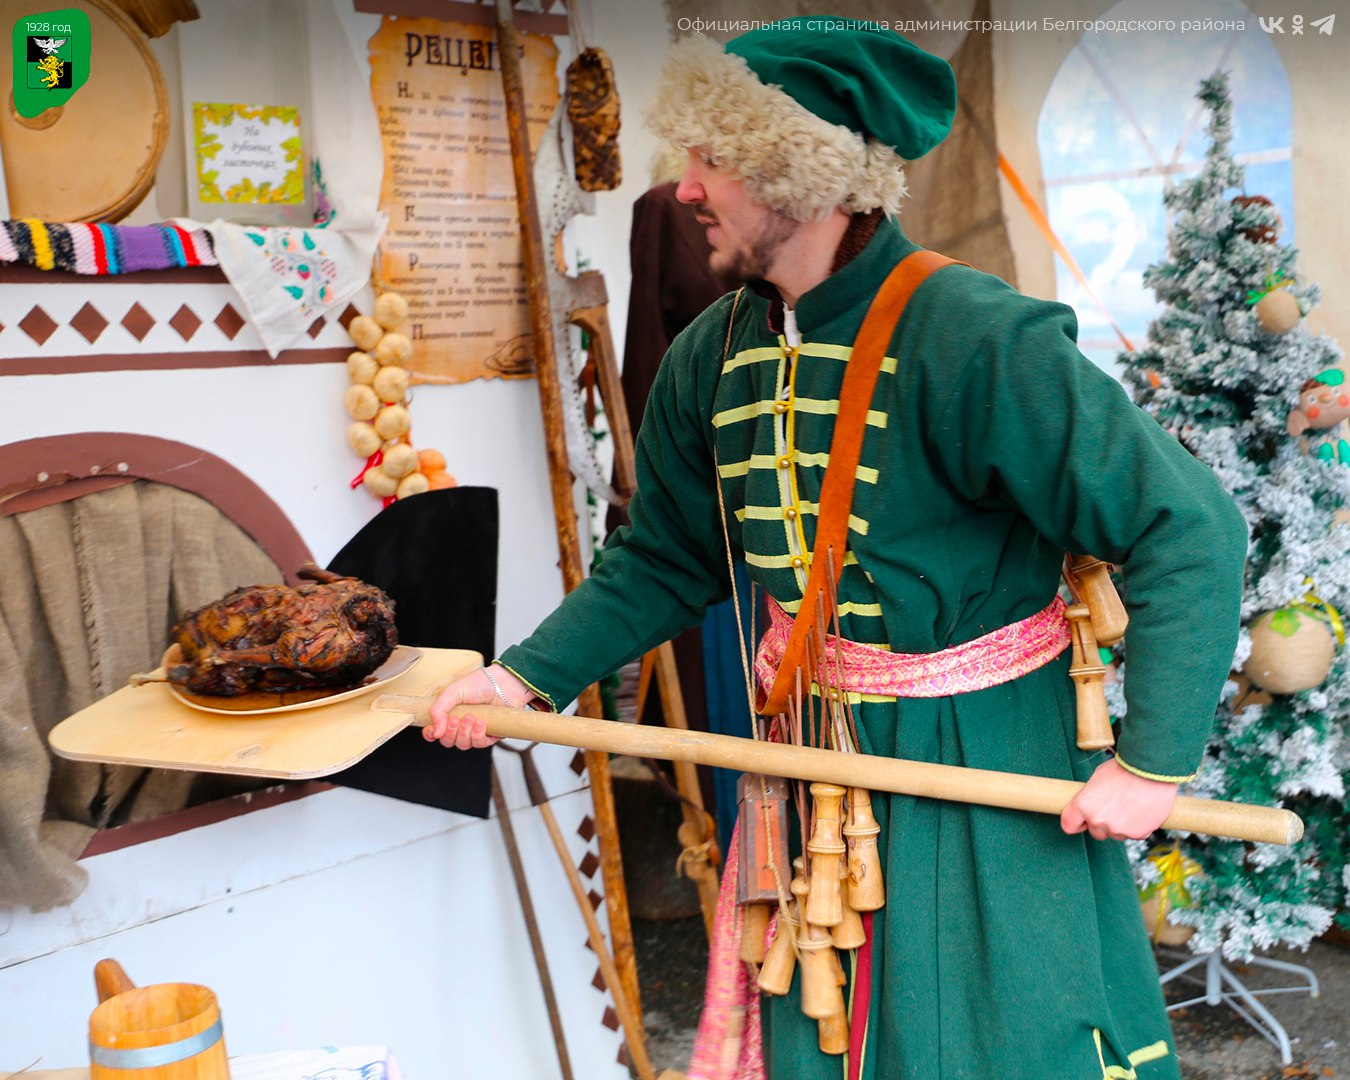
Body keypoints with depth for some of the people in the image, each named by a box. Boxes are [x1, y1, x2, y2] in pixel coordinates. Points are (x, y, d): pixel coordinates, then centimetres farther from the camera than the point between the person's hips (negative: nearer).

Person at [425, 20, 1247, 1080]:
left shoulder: (977, 339, -22)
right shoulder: (711, 355, -1)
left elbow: (1189, 527, -20)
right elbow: (664, 559, 10)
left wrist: (1152, 760, -21)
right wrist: (530, 676, 0)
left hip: (990, 771, -6)